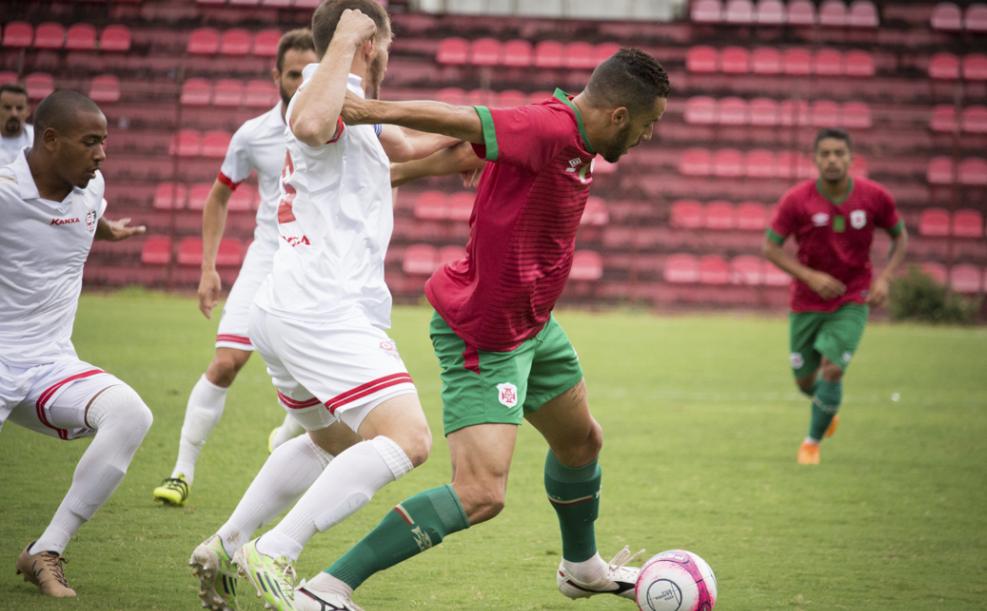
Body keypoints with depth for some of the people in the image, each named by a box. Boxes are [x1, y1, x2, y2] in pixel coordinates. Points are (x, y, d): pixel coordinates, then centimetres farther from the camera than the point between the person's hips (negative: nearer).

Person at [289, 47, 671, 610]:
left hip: (532, 324, 11)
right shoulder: (551, 131, -27)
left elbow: (465, 149, 5)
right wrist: (377, 111, -50)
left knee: (582, 441, 28)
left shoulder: (567, 132, 2)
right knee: (482, 495, -18)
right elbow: (463, 121, -39)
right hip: (483, 340, -11)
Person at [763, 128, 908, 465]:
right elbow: (771, 247, -7)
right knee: (805, 381, 9)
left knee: (832, 369, -18)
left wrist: (884, 278, -10)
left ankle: (813, 441, 3)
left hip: (852, 301, -1)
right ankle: (827, 409, 46)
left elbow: (900, 237, 5)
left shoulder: (875, 197, -11)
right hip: (807, 303, 1)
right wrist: (810, 277, -20)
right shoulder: (796, 200, -15)